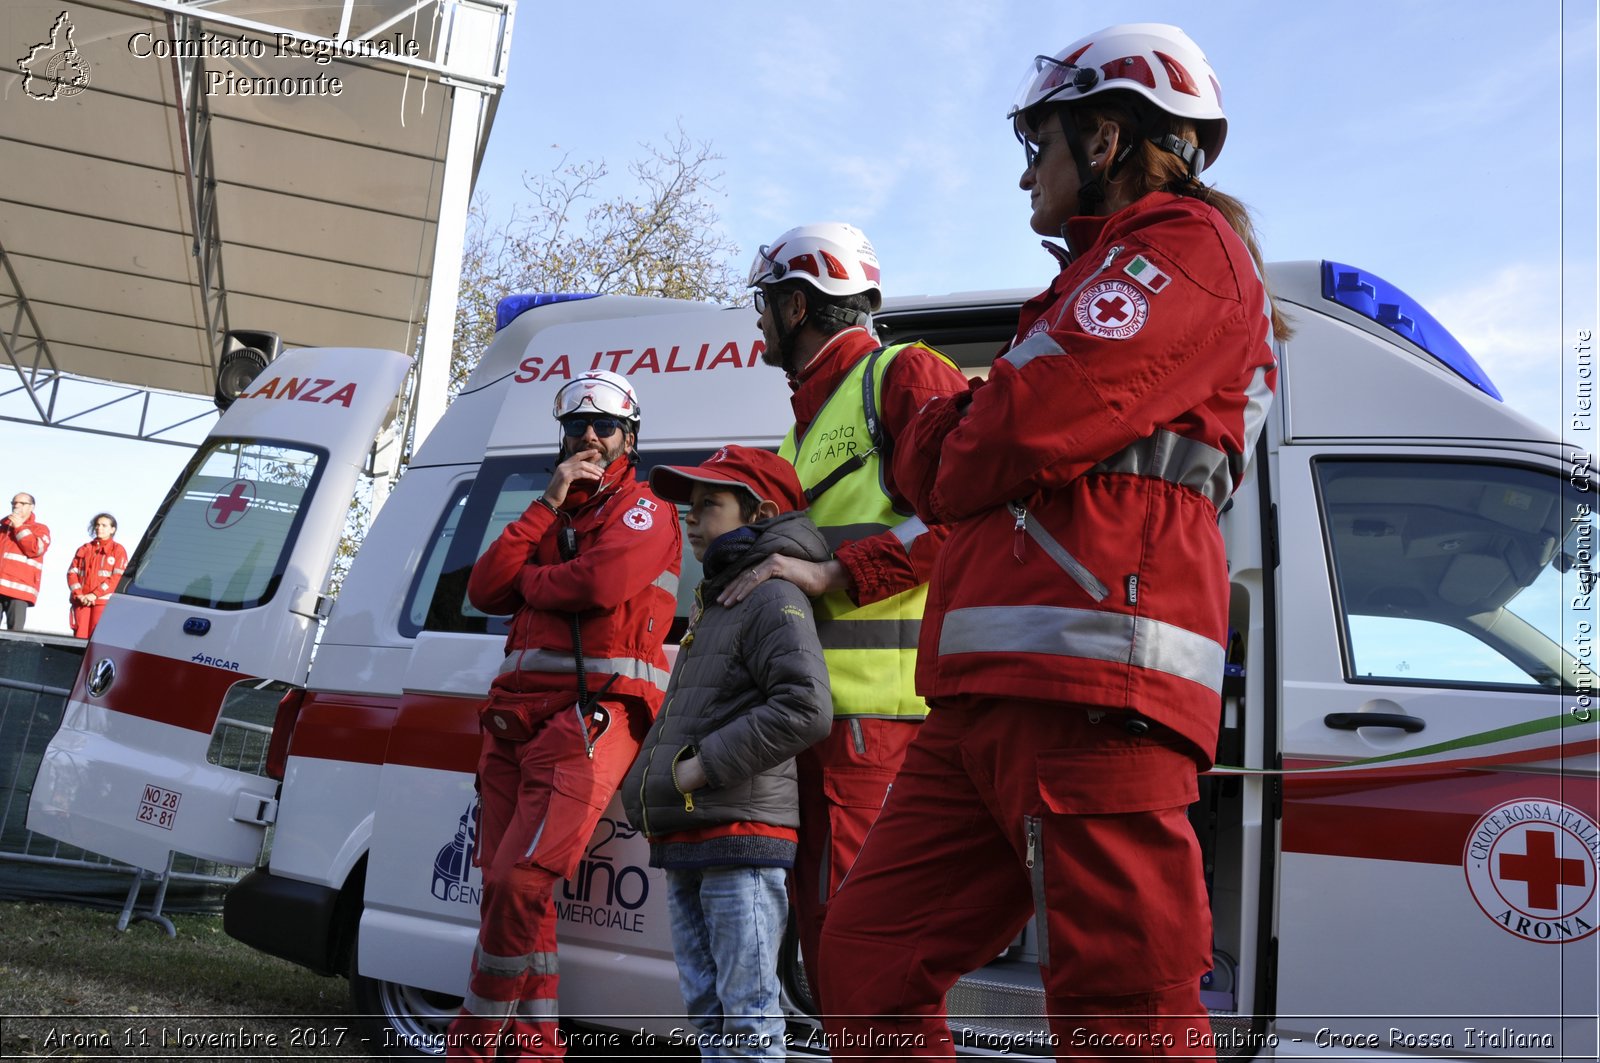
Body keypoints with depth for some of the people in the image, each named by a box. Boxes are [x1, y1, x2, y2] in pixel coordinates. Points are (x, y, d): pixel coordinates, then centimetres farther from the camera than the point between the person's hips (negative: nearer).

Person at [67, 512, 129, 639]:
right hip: (81, 600, 4)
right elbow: (72, 572, 11)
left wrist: (95, 594, -12)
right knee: (79, 636, -2)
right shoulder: (84, 549, 18)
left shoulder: (118, 550, 6)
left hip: (103, 601, -4)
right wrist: (79, 594, -7)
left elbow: (118, 577, -4)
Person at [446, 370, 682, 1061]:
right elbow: (484, 591, 9)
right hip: (516, 713, 7)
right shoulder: (551, 516, 26)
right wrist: (547, 505, 2)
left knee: (520, 881, -16)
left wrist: (529, 580, 2)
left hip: (593, 713, -7)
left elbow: (602, 583, -17)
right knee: (505, 888, 5)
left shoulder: (644, 512, 5)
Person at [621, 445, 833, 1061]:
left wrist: (705, 765, -19)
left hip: (742, 835, -10)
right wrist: (648, 778, 18)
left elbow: (805, 710, -23)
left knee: (746, 1012, -5)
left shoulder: (774, 598, -9)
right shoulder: (713, 604, 22)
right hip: (685, 845, 10)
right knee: (705, 1007, 15)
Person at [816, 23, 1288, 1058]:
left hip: (1084, 698, -10)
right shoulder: (1099, 279, 32)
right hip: (984, 701, 10)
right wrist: (942, 443, 8)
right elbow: (941, 463, 30)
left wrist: (945, 457, 6)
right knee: (867, 961, 9)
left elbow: (1032, 425, -14)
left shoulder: (1188, 245, 1)